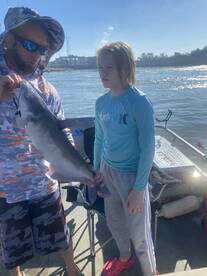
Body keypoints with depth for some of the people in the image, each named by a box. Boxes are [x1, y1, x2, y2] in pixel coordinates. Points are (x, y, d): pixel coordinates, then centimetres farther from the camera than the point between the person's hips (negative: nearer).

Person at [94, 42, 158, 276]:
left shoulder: (140, 103, -18)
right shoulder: (101, 102, -1)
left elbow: (147, 148, -16)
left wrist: (139, 188, -15)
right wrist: (96, 169, 9)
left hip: (131, 174, -5)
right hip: (108, 171, 6)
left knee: (139, 232, 10)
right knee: (114, 222, 23)